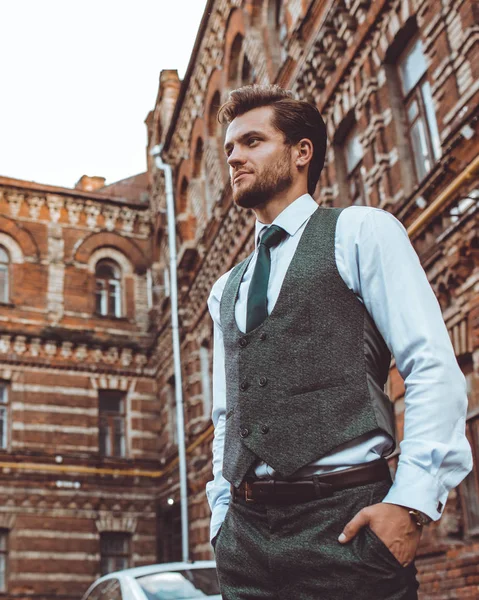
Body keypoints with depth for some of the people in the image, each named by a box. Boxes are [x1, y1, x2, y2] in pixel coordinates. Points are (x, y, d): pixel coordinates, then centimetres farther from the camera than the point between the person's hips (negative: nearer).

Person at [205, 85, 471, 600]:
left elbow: (434, 368, -6)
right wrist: (222, 512, 9)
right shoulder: (225, 290, 20)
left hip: (345, 522, -5)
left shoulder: (360, 231, 3)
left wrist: (412, 502, -15)